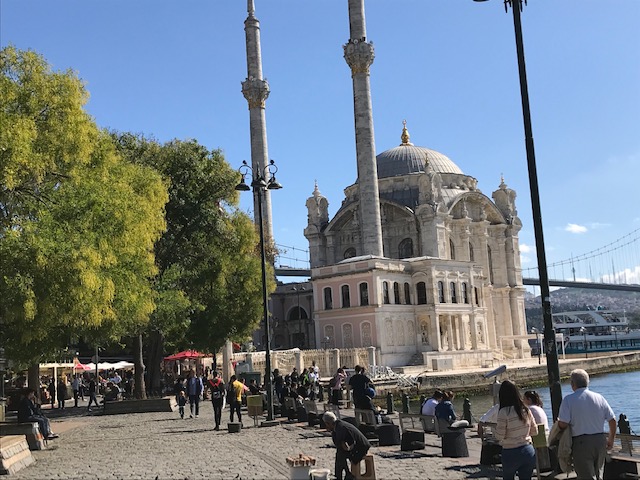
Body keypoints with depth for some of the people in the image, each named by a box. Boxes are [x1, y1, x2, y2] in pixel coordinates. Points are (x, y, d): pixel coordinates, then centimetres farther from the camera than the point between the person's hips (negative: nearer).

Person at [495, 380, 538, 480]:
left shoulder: (504, 412, -17)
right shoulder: (525, 409, 0)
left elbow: (499, 436, -15)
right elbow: (534, 431, 8)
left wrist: (496, 426, 4)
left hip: (511, 454, -4)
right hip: (528, 451, 4)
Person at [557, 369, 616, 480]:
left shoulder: (568, 399, -10)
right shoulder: (599, 397, 4)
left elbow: (563, 424, -16)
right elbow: (612, 420, 7)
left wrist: (558, 422, 8)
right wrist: (611, 440, 19)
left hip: (581, 442, -5)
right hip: (600, 440, 5)